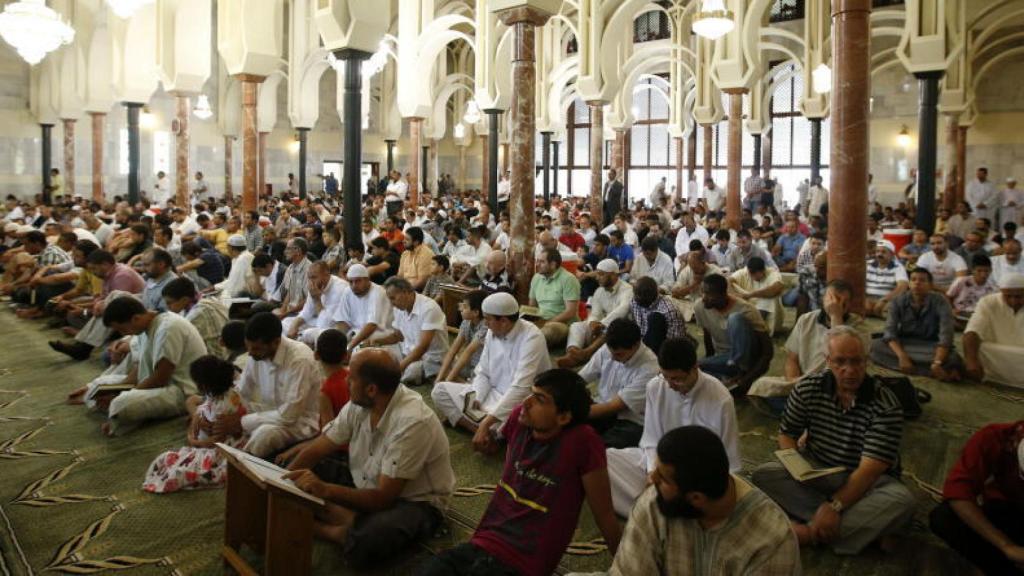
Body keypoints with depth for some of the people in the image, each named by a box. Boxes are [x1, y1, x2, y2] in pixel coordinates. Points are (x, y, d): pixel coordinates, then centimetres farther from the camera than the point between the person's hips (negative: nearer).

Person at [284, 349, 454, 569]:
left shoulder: (411, 423, -30)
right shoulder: (359, 404, -8)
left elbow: (382, 498, -27)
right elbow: (315, 451, -1)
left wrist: (324, 490, -37)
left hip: (414, 502, -7)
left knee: (364, 542, -37)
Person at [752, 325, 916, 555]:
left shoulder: (886, 405, -19)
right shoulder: (808, 388, -8)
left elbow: (870, 469, -24)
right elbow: (787, 434, 2)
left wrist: (834, 505, -34)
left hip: (865, 482, -2)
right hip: (814, 470, 2)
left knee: (902, 500, -33)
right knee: (764, 475, -23)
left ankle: (809, 531, -28)